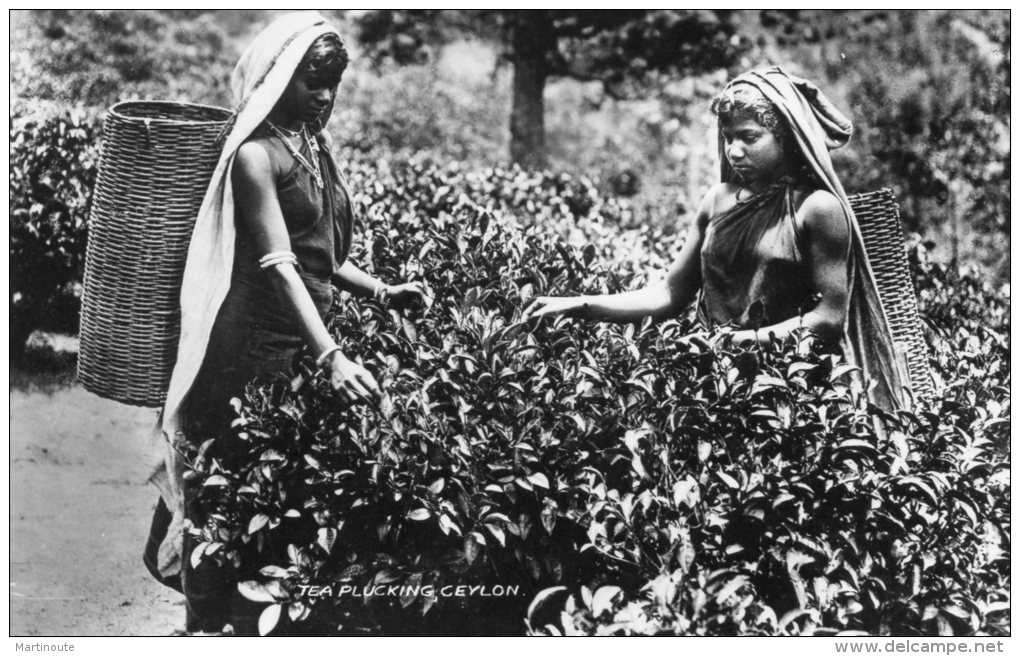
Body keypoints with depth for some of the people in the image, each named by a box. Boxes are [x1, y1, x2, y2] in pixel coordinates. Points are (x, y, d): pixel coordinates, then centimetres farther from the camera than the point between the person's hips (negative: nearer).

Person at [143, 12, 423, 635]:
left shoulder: (314, 147, 13)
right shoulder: (258, 152, -13)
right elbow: (279, 264, -22)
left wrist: (380, 290, 4)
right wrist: (330, 356, -31)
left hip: (307, 336, 8)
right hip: (256, 344, -8)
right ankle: (212, 621, 13)